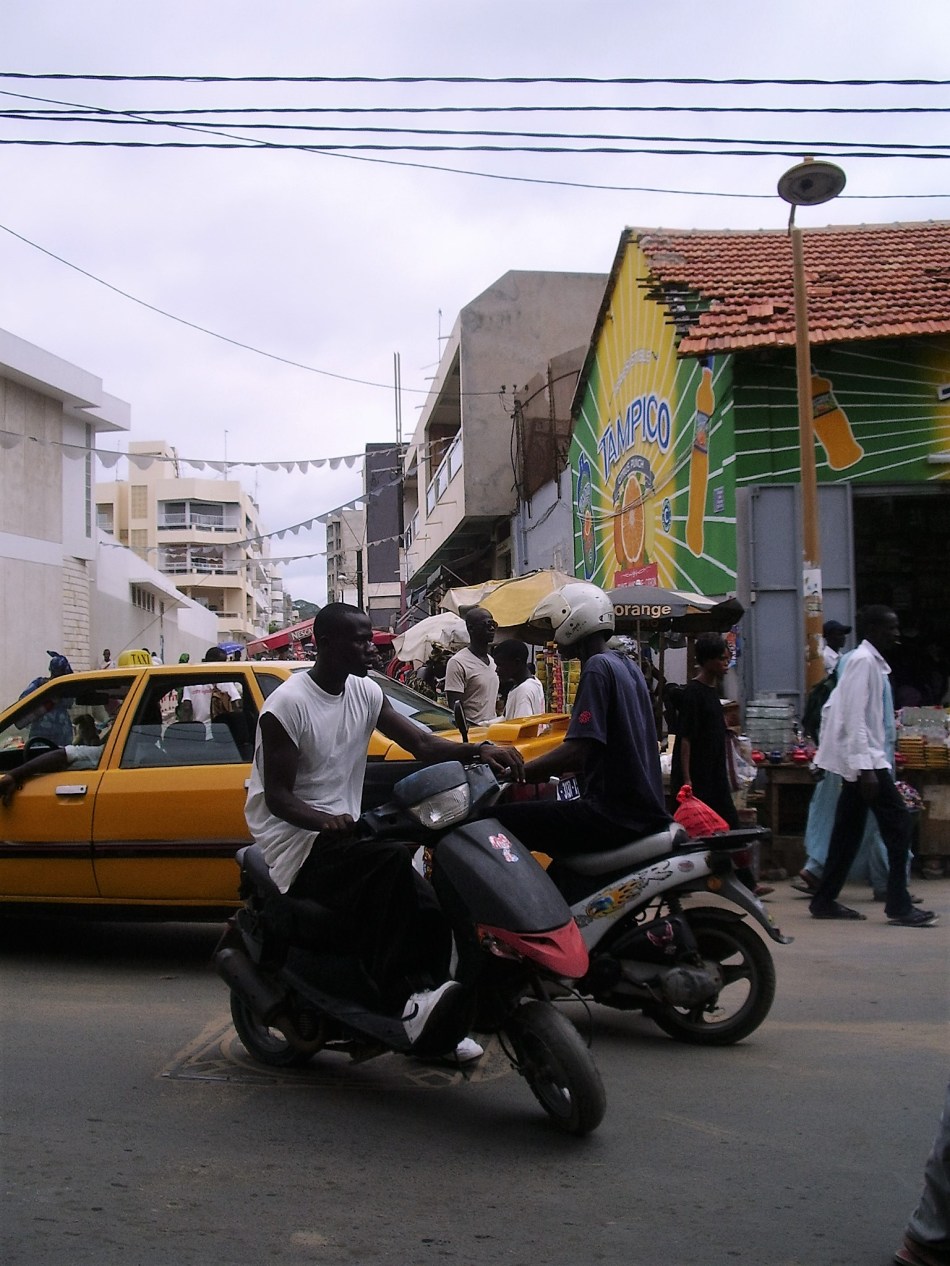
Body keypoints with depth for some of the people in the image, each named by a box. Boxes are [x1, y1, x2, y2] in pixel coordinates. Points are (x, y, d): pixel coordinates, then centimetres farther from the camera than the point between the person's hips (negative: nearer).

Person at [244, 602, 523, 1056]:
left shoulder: (365, 692, 8)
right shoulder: (288, 704, -14)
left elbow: (422, 743, 1)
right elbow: (277, 796, -17)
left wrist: (479, 750, -18)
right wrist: (323, 821, -38)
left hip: (343, 834, 7)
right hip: (296, 843, -7)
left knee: (428, 908, -9)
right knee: (389, 860, -32)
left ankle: (431, 1030, 7)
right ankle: (402, 1001, -32)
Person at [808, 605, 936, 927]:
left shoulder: (870, 661, 17)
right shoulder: (863, 661, -13)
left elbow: (832, 707, 21)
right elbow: (854, 717, -20)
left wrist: (829, 752, 21)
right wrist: (865, 767, -24)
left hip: (861, 759, 10)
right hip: (864, 758, -10)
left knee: (849, 829, 11)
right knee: (898, 822, -10)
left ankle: (824, 900, 15)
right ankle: (898, 905, -8)